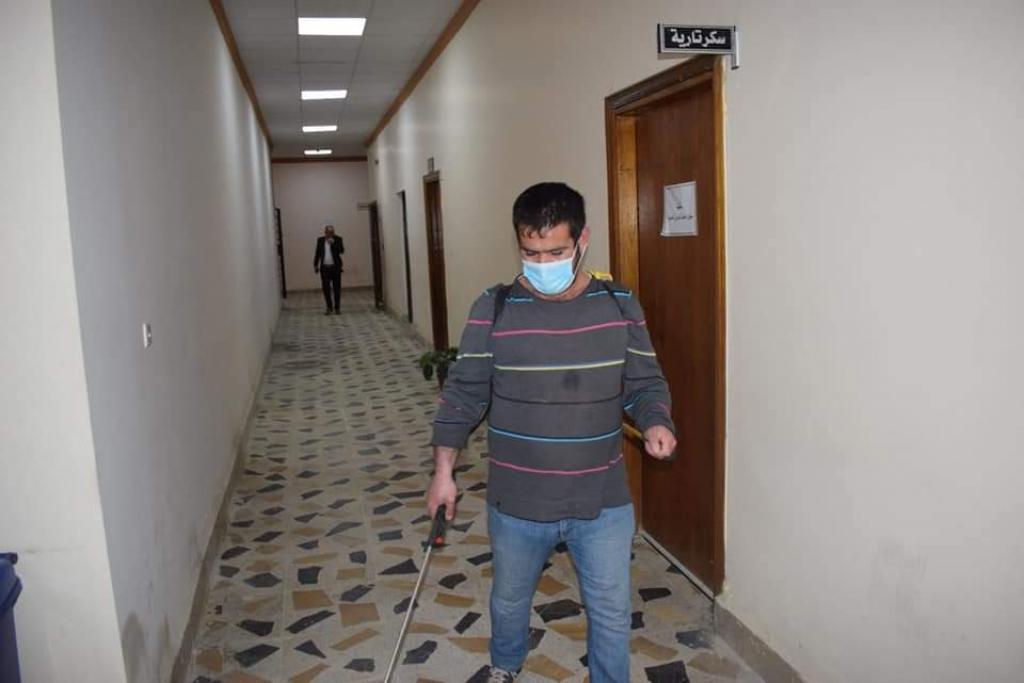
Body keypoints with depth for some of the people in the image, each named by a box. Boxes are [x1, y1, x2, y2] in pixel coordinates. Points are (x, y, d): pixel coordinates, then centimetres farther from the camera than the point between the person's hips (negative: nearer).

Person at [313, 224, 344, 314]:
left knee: (336, 288, 2)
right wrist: (315, 265, 9)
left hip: (335, 267, -2)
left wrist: (333, 243, -22)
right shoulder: (320, 240, 7)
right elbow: (317, 253, 11)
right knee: (326, 288, 1)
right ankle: (329, 308, 9)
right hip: (324, 268, 2)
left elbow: (342, 251, -13)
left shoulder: (338, 239, -1)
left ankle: (337, 307, 10)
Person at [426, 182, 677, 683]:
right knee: (509, 600, 25)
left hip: (603, 502, 0)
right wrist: (443, 469, -5)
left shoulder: (620, 307, -6)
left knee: (611, 614, 15)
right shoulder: (493, 310, -10)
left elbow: (646, 384, 2)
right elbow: (463, 394, -3)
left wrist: (656, 424, -19)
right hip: (517, 503, 1)